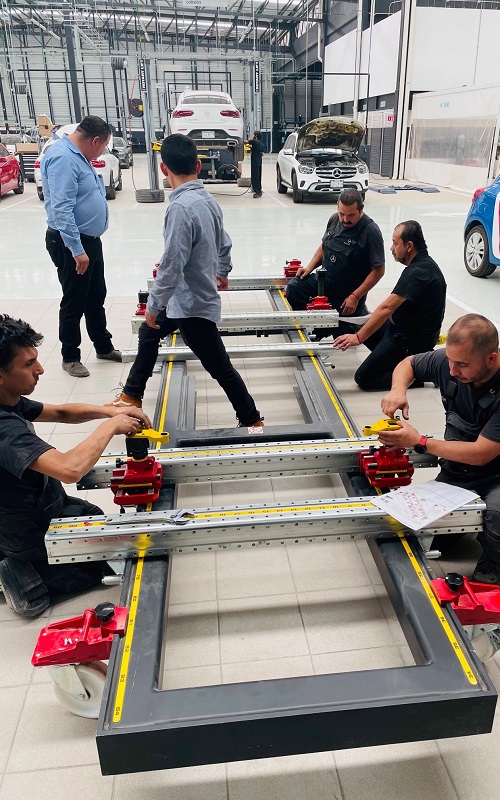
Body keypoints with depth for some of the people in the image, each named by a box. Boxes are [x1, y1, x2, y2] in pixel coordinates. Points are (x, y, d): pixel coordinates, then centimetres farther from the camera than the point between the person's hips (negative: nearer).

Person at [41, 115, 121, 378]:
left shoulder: (77, 155, 12)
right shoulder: (62, 158, -21)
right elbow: (61, 209, -28)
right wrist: (76, 250, -29)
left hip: (90, 239, 10)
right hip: (71, 243, -10)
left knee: (96, 298, 18)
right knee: (74, 303, 1)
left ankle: (103, 347, 31)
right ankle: (70, 357, 15)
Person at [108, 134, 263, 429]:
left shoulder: (181, 206, -25)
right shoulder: (208, 198, 1)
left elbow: (172, 264, -26)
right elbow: (224, 242, 16)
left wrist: (153, 305, -14)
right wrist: (223, 272, 35)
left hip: (192, 303, -10)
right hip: (186, 296, 10)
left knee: (220, 367, 3)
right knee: (148, 334, 24)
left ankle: (252, 421, 19)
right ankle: (132, 397, 39)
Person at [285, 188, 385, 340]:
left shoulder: (371, 232, -20)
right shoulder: (335, 220, 0)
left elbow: (378, 270, -18)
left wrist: (355, 297, -22)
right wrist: (310, 267, 2)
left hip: (348, 291, -5)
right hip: (324, 279, 5)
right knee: (293, 289, -16)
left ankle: (360, 313, 30)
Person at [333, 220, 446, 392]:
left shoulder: (417, 271, -24)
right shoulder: (424, 264, 7)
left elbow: (387, 308, -30)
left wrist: (358, 337, -29)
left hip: (412, 340, -10)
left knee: (364, 379, -7)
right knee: (360, 325, 20)